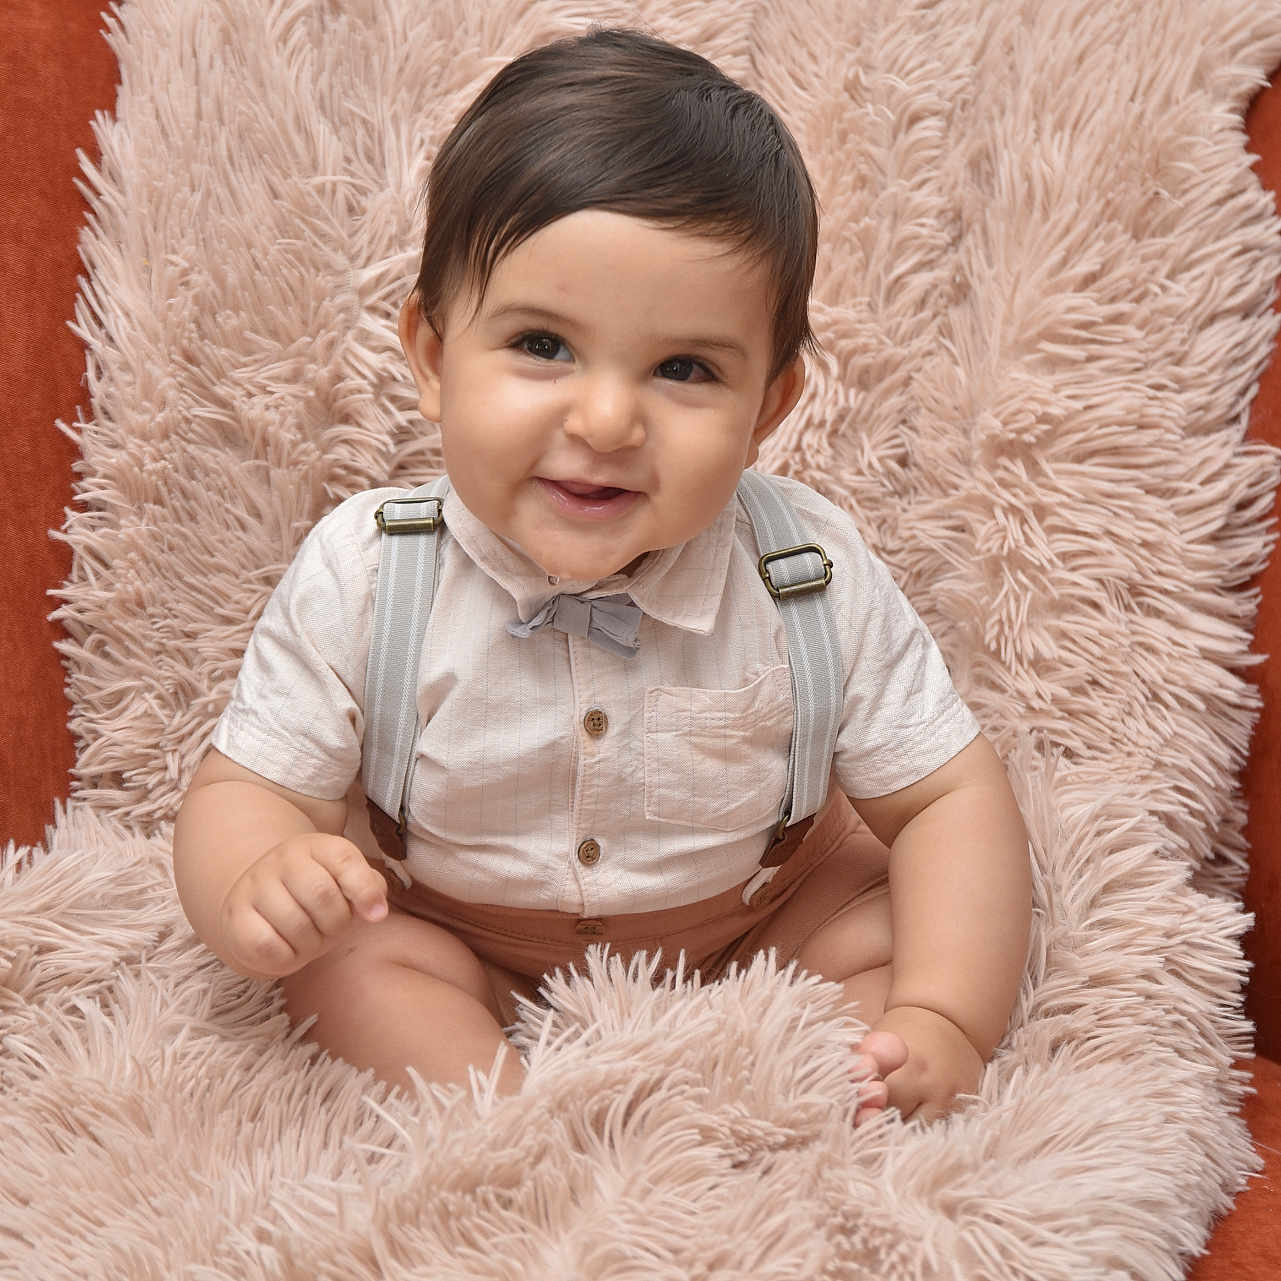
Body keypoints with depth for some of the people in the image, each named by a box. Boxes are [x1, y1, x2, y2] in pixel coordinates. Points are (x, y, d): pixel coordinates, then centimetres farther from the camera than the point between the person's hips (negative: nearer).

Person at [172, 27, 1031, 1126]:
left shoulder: (814, 581, -24)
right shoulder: (363, 579, -25)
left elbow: (950, 799, -16)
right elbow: (244, 790, -17)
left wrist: (944, 1024, -31)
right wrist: (254, 886, -41)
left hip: (755, 930, 1)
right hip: (463, 944, 0)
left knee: (896, 930, -17)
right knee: (347, 956, -23)